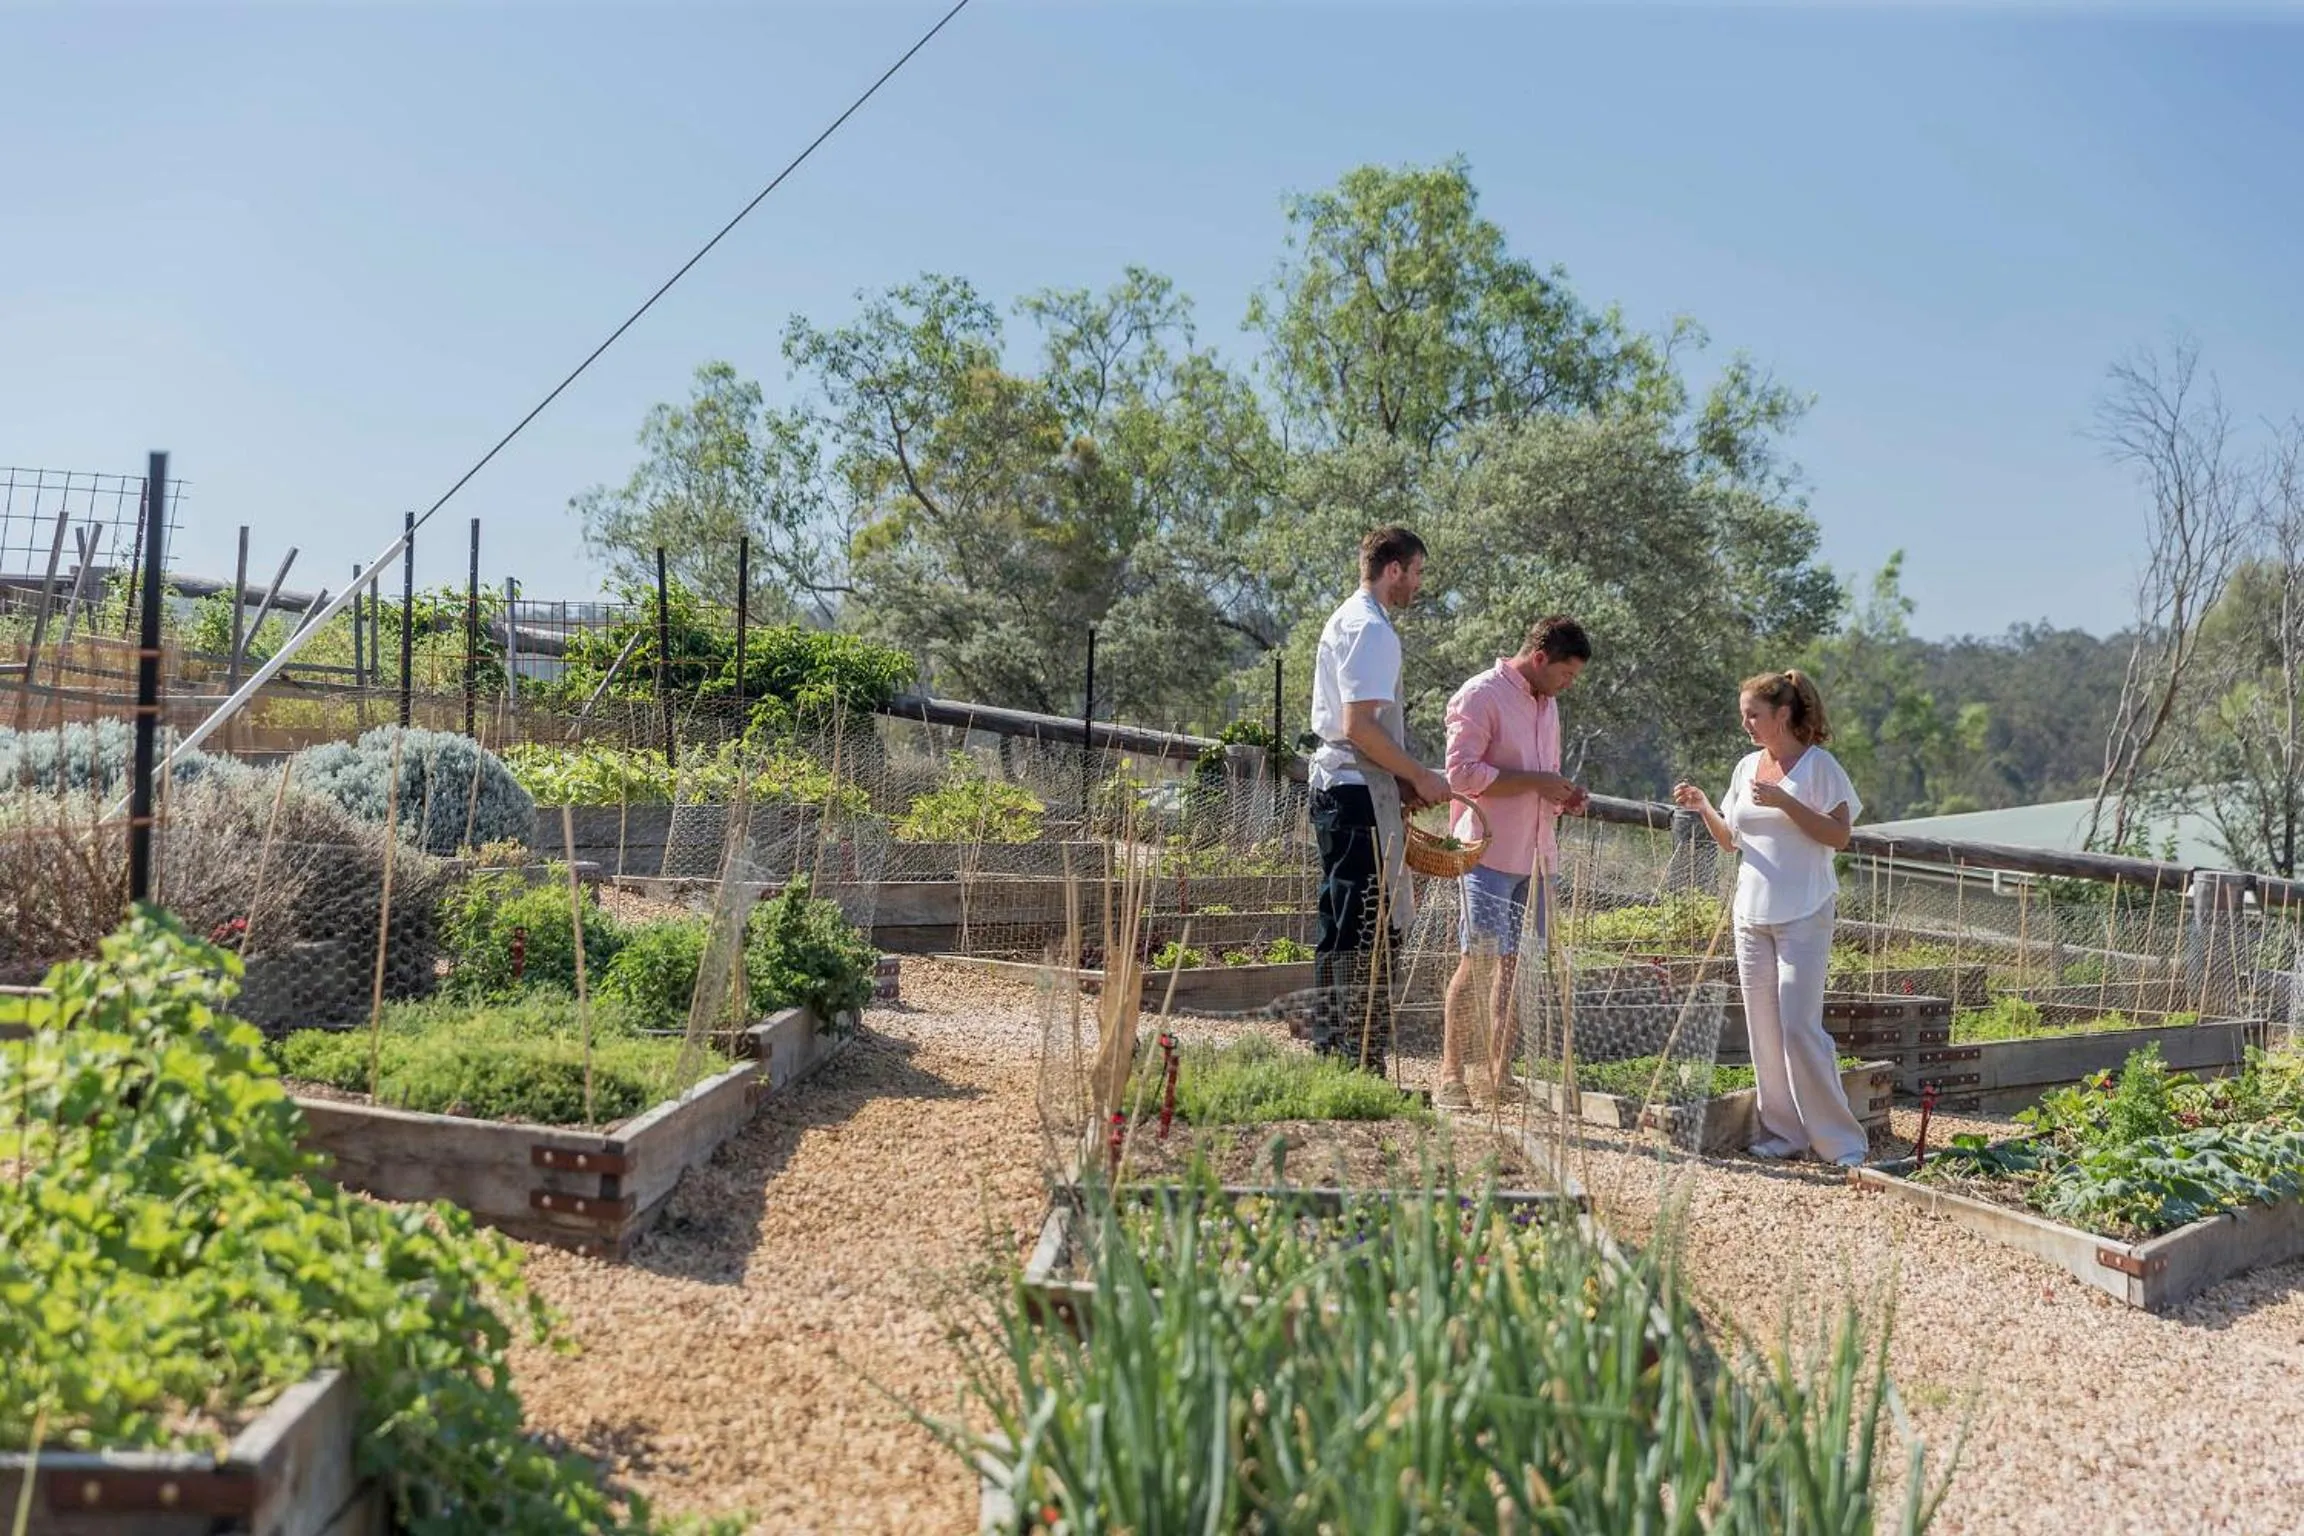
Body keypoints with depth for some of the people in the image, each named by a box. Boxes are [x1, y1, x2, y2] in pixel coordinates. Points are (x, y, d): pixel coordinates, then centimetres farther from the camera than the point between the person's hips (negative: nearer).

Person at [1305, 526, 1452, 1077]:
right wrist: (1420, 777, -12)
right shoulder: (1371, 629, -13)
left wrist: (1402, 781, 18)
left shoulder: (1345, 620, 19)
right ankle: (1364, 1065, -6)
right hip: (1359, 791, -11)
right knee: (1369, 931, -8)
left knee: (1340, 929, 14)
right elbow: (1359, 726, -21)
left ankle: (1329, 1053, 19)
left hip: (1336, 785, 11)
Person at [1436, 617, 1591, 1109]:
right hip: (1490, 851, -8)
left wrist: (1562, 794, 8)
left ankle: (1499, 1074, 14)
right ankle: (1450, 1076, 0)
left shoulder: (1547, 704, 19)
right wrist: (1535, 782, -16)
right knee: (1478, 961, -7)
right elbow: (1461, 773, -16)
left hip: (1535, 855, 8)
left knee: (1518, 962, 8)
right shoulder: (1481, 695, -8)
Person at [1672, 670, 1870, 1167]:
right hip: (1752, 915, 6)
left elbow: (1838, 835, -11)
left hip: (1803, 916, -6)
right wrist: (1703, 807, -1)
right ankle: (1783, 1132, 14)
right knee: (1763, 1028, 6)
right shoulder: (1747, 768, 12)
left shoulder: (1818, 765, -5)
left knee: (1799, 1027, -10)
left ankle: (1840, 1139, -2)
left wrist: (1783, 802, -19)